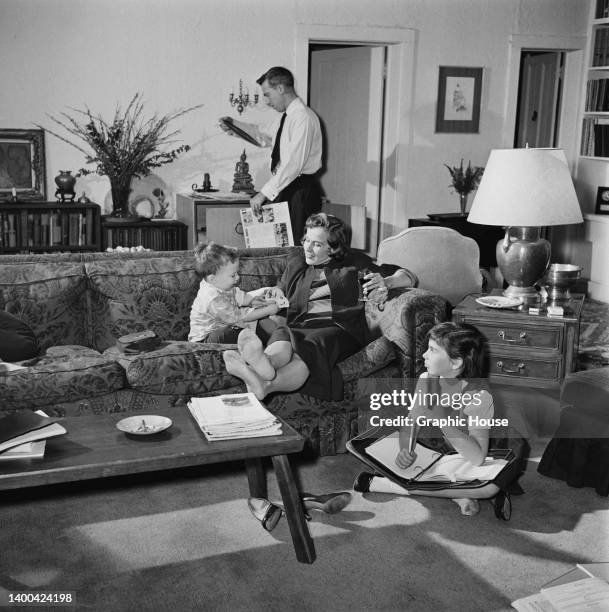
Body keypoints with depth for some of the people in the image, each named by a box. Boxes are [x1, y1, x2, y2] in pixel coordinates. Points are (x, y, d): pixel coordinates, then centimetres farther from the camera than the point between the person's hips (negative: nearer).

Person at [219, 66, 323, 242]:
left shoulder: (303, 117, -17)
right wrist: (235, 125, 19)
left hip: (302, 191, -9)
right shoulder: (285, 117, 14)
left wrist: (264, 193, -24)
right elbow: (265, 137, 32)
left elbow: (293, 163, -24)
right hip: (284, 188, 9)